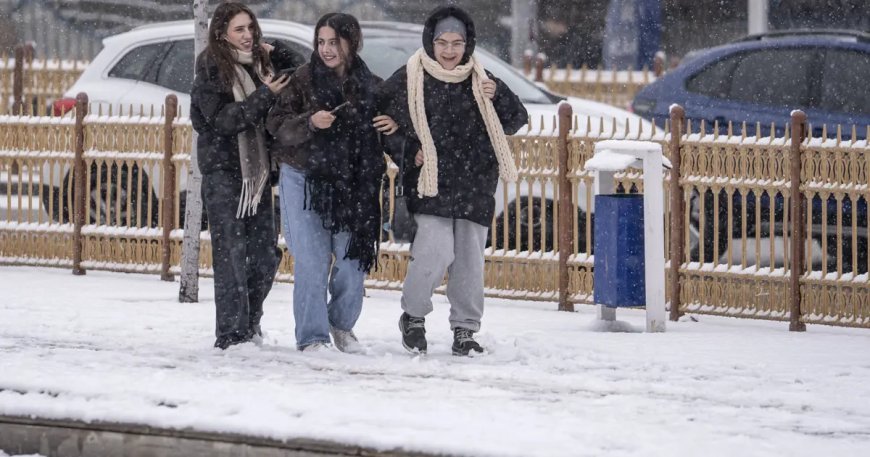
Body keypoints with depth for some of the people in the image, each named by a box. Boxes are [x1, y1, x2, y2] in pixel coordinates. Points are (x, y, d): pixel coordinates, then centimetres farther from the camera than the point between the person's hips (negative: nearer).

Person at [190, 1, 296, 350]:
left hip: (257, 171, 6)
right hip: (223, 169, -6)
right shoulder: (211, 70, -5)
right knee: (232, 252, -9)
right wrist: (264, 95, -20)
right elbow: (223, 119, -14)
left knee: (266, 253, 6)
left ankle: (250, 322, 23)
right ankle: (231, 333, -8)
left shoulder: (260, 63, 11)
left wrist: (276, 56, -2)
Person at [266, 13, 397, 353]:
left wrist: (394, 128, -7)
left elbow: (385, 126, 17)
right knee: (312, 261, -7)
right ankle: (311, 337, 1)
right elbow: (277, 126, -5)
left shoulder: (371, 86, 4)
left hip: (352, 186, 3)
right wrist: (310, 123, -23)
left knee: (353, 259, 5)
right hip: (305, 181, -3)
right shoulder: (303, 79, -3)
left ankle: (342, 325, 28)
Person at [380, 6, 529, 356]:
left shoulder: (480, 80, 9)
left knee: (469, 259, 4)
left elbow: (516, 121, 9)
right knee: (436, 251, -17)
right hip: (431, 184, -3)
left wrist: (497, 96, -11)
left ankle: (465, 330, 17)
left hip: (475, 187, 3)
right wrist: (408, 152, -9)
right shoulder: (408, 80, 0)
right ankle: (413, 315, 6)